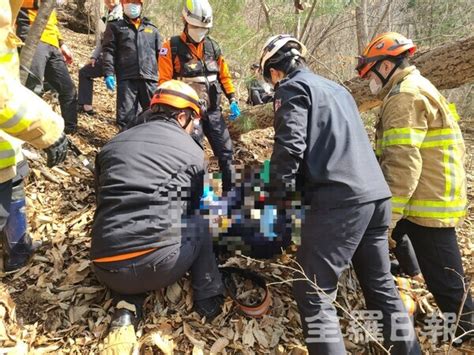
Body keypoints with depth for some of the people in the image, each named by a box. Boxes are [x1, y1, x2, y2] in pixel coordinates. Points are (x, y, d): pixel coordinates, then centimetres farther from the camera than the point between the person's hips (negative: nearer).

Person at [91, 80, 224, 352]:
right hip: (159, 263, -3)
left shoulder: (112, 145, 16)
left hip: (107, 268, 4)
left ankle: (127, 307, 14)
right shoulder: (192, 151, 6)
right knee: (199, 225, 25)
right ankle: (209, 300, 19)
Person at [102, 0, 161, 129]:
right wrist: (109, 74, -10)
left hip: (150, 79, 2)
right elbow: (109, 51, 4)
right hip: (126, 79, -2)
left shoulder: (152, 29, 22)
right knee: (126, 115, -3)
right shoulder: (115, 26, 14)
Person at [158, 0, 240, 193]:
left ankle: (230, 190, 21)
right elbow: (164, 81, -8)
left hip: (213, 110, 5)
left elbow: (224, 75, 14)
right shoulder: (172, 47, -6)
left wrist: (232, 100, 6)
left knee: (226, 150, 7)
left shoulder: (213, 46, 8)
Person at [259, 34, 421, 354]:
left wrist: (280, 193, -1)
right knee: (381, 285, 18)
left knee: (312, 292, -4)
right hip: (376, 194, 9)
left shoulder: (292, 88, 2)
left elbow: (290, 145, -12)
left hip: (340, 199, -9)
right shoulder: (336, 88, 27)